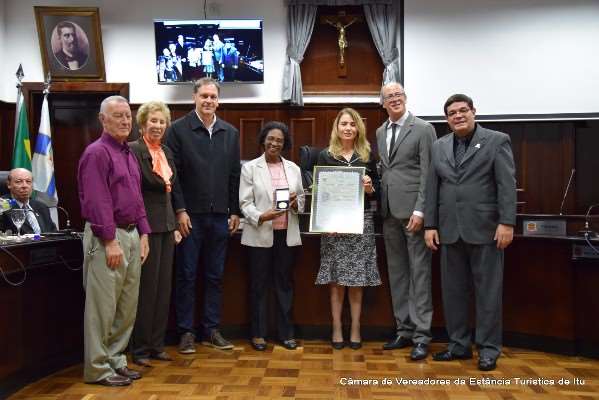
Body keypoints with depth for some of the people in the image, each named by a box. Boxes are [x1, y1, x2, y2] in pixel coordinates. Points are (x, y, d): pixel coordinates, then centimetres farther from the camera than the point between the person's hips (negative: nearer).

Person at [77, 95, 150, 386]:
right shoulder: (97, 152, -9)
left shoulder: (129, 153, 17)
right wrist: (111, 242, -19)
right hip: (107, 236, -8)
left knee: (128, 305, 12)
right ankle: (97, 369, 10)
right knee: (102, 306, -1)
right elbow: (97, 201, -16)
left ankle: (116, 360, 24)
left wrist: (143, 235, 12)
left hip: (131, 234, 9)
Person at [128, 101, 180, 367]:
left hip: (166, 225, 7)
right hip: (146, 226, -7)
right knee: (146, 287, -1)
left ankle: (157, 344, 22)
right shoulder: (133, 150, -8)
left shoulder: (166, 152, 15)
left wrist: (175, 225, 14)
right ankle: (139, 348, 13)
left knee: (163, 286, 10)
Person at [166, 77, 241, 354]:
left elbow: (234, 176, 10)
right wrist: (180, 210, -11)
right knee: (187, 276, 4)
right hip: (190, 215, -4)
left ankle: (211, 330, 21)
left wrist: (235, 211, 6)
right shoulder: (178, 129, -2)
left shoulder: (231, 133, 10)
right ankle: (186, 332, 15)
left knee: (215, 276, 10)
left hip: (220, 215, 4)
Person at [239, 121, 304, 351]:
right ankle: (258, 334, 16)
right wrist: (261, 216, -21)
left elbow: (302, 201, 13)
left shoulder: (293, 168, 11)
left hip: (287, 234, 3)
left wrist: (295, 202, -10)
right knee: (259, 284, 5)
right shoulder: (250, 168, 1)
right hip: (260, 234, -3)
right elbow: (245, 202, -4)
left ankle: (286, 333, 19)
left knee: (285, 283, 9)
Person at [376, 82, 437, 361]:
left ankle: (421, 336, 5)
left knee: (419, 273, -2)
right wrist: (379, 204, 6)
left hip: (412, 211, -6)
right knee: (397, 273, 10)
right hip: (389, 212, 6)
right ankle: (404, 330, 20)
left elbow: (427, 174, -10)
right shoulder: (380, 132, 15)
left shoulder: (423, 129, -4)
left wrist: (420, 210, -17)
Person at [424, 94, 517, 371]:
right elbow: (432, 188, 10)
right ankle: (459, 345, 22)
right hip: (450, 231, 4)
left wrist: (506, 223, -13)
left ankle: (488, 348, 14)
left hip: (485, 230, -4)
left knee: (487, 291, 3)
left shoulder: (497, 141, 0)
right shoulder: (439, 147, 12)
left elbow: (507, 185, -6)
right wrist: (430, 225, 5)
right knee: (453, 290, 9)